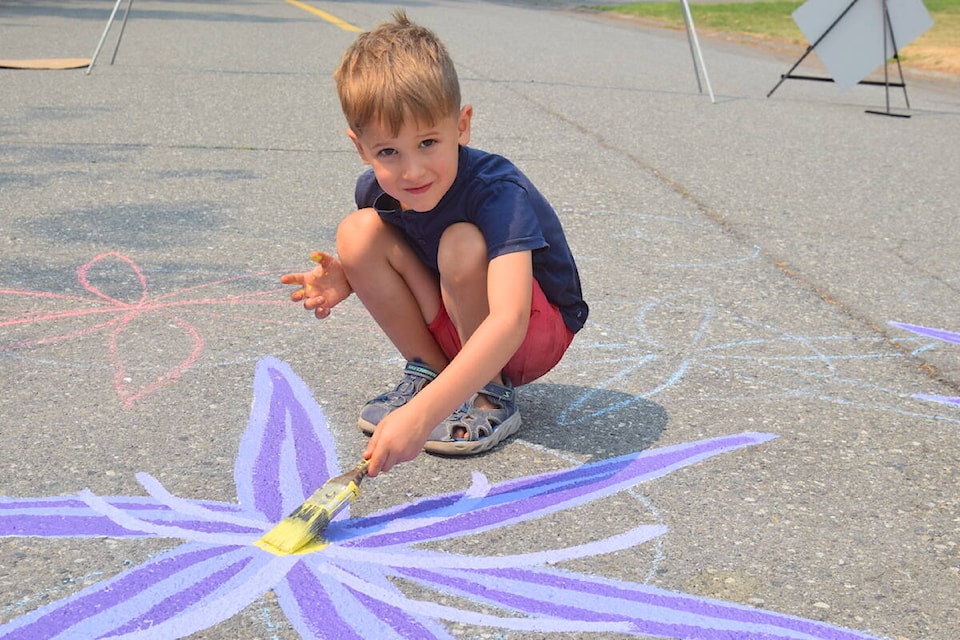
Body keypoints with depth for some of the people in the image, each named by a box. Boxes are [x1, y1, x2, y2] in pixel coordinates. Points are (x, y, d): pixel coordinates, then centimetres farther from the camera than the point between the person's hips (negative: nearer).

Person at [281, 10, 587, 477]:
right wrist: (345, 279, -15)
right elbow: (379, 261, 11)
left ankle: (492, 395, -12)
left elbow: (508, 321, -46)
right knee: (358, 231, -17)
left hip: (535, 337, -5)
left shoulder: (498, 193, -33)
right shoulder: (375, 191, -13)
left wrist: (422, 414, -56)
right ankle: (428, 370, -3)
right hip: (454, 331, 5)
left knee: (462, 245, -34)